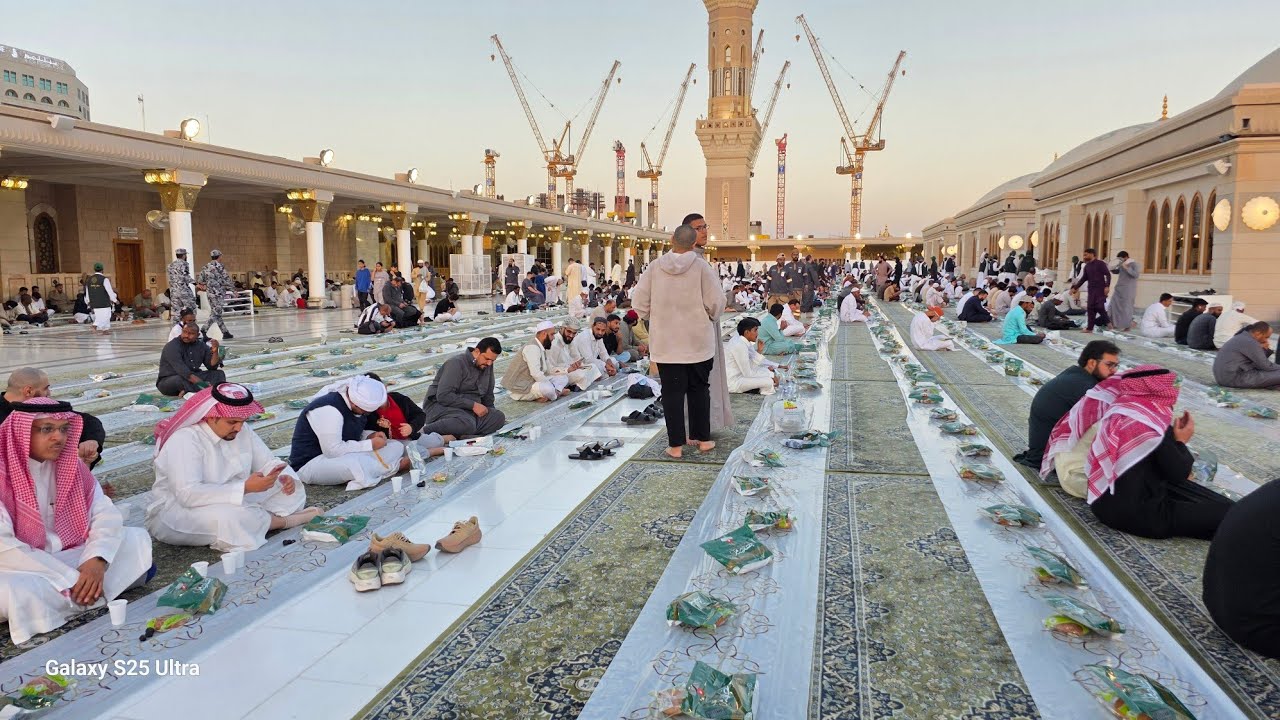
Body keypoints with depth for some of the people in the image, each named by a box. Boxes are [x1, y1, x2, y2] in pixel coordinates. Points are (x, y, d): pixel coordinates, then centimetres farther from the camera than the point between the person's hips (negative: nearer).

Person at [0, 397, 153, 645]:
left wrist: (96, 561, -24)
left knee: (138, 538, -5)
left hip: (71, 557, 5)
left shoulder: (71, 465, 2)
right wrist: (68, 578, -25)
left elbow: (106, 514, -4)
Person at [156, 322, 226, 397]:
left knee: (218, 373, -9)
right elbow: (180, 368, -28)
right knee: (180, 380, -38)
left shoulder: (201, 346, 5)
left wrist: (215, 352, -18)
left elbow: (212, 366, 2)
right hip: (169, 380, -6)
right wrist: (200, 383, -39)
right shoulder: (172, 346, -14)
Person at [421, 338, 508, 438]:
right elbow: (443, 396, -21)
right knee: (467, 424, -39)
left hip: (469, 410, 8)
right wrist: (473, 405, -21)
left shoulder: (487, 366, 11)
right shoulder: (456, 363, -12)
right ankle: (425, 431, -24)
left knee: (499, 417, -19)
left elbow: (488, 396, 25)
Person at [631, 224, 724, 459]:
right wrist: (710, 317, 9)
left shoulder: (656, 267, -4)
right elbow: (716, 302, -12)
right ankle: (702, 438, 21)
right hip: (697, 341, 0)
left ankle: (676, 444, 8)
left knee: (672, 392, 5)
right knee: (699, 389, 14)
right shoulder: (701, 266, -10)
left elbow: (639, 302, -2)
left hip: (665, 342, 1)